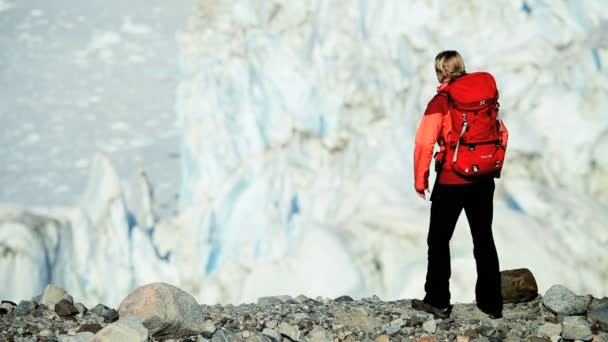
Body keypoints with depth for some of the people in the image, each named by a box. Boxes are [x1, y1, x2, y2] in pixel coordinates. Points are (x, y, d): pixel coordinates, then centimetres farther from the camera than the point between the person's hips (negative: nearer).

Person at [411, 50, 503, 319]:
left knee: (439, 240, 9)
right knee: (484, 240, 12)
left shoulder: (441, 101, -10)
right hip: (483, 180, 5)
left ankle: (438, 301, 11)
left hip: (451, 181, -5)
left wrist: (420, 179, -6)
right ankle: (491, 303, 15)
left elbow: (425, 142, -15)